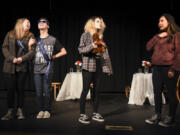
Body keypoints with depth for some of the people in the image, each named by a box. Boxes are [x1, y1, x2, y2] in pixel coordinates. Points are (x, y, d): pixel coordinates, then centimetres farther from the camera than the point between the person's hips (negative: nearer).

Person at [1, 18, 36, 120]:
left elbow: (32, 51, -2)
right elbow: (5, 47, 3)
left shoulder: (30, 36, 7)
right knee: (10, 89, 1)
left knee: (20, 89, 2)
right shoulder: (10, 34, 8)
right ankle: (10, 112, 11)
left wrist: (22, 59, -14)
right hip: (10, 66, 0)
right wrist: (12, 58, -11)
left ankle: (20, 111, 13)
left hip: (22, 67, 0)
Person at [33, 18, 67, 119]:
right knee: (38, 92, 5)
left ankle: (47, 111, 9)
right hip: (37, 69, 3)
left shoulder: (53, 40, 4)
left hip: (47, 69, -3)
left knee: (46, 91, -2)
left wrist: (53, 56, 2)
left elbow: (64, 52, 10)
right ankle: (40, 110, 15)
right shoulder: (35, 40, 13)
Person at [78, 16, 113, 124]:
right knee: (85, 90, -5)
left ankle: (95, 113, 17)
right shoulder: (86, 35, 0)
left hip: (99, 66, 6)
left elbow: (105, 53, 14)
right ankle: (82, 115, 2)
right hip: (89, 66, -6)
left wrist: (108, 67, 8)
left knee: (97, 90, 8)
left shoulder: (100, 37, 16)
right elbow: (80, 49, -7)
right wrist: (91, 46, -23)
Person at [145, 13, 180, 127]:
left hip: (169, 68, -6)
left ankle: (171, 118, 11)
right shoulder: (158, 36, 18)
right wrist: (158, 37, 0)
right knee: (157, 92, 9)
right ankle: (157, 116, 18)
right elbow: (148, 47, 8)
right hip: (157, 68, 6)